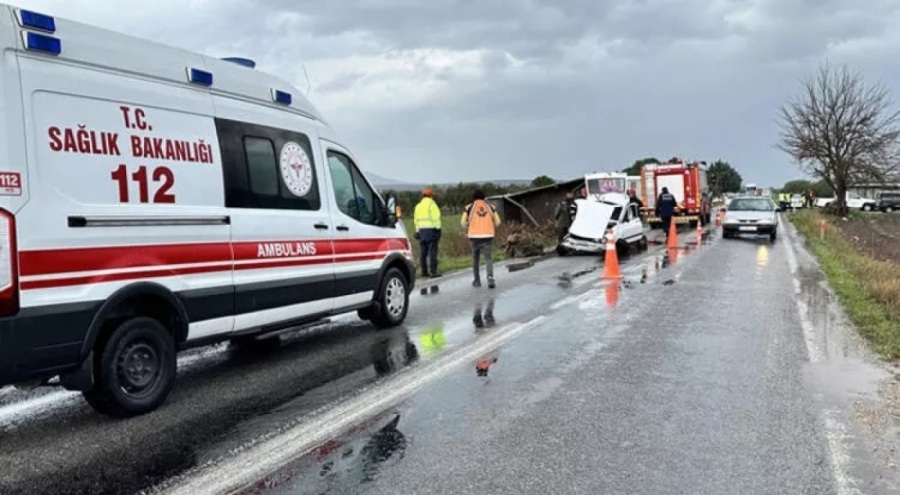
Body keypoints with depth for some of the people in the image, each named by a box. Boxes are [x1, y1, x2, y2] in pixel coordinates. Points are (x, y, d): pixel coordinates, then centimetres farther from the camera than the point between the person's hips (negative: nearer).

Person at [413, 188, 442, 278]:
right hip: (431, 229, -7)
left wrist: (417, 231, 17)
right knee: (432, 252, -6)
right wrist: (438, 229, -9)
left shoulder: (418, 206, 15)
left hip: (421, 230, 7)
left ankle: (424, 271, 11)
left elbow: (416, 220, 15)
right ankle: (433, 271, -9)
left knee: (423, 252, 9)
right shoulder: (431, 204, -6)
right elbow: (436, 218, -11)